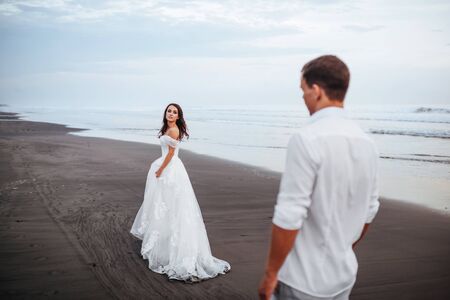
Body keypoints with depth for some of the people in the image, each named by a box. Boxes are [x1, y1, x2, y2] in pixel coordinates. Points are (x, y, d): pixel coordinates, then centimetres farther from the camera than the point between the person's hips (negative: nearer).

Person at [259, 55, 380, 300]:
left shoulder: (306, 139, -21)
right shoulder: (366, 142, 1)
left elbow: (289, 218, -22)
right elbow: (368, 211, 9)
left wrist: (271, 274, -11)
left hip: (304, 280, -6)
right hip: (344, 275, 6)